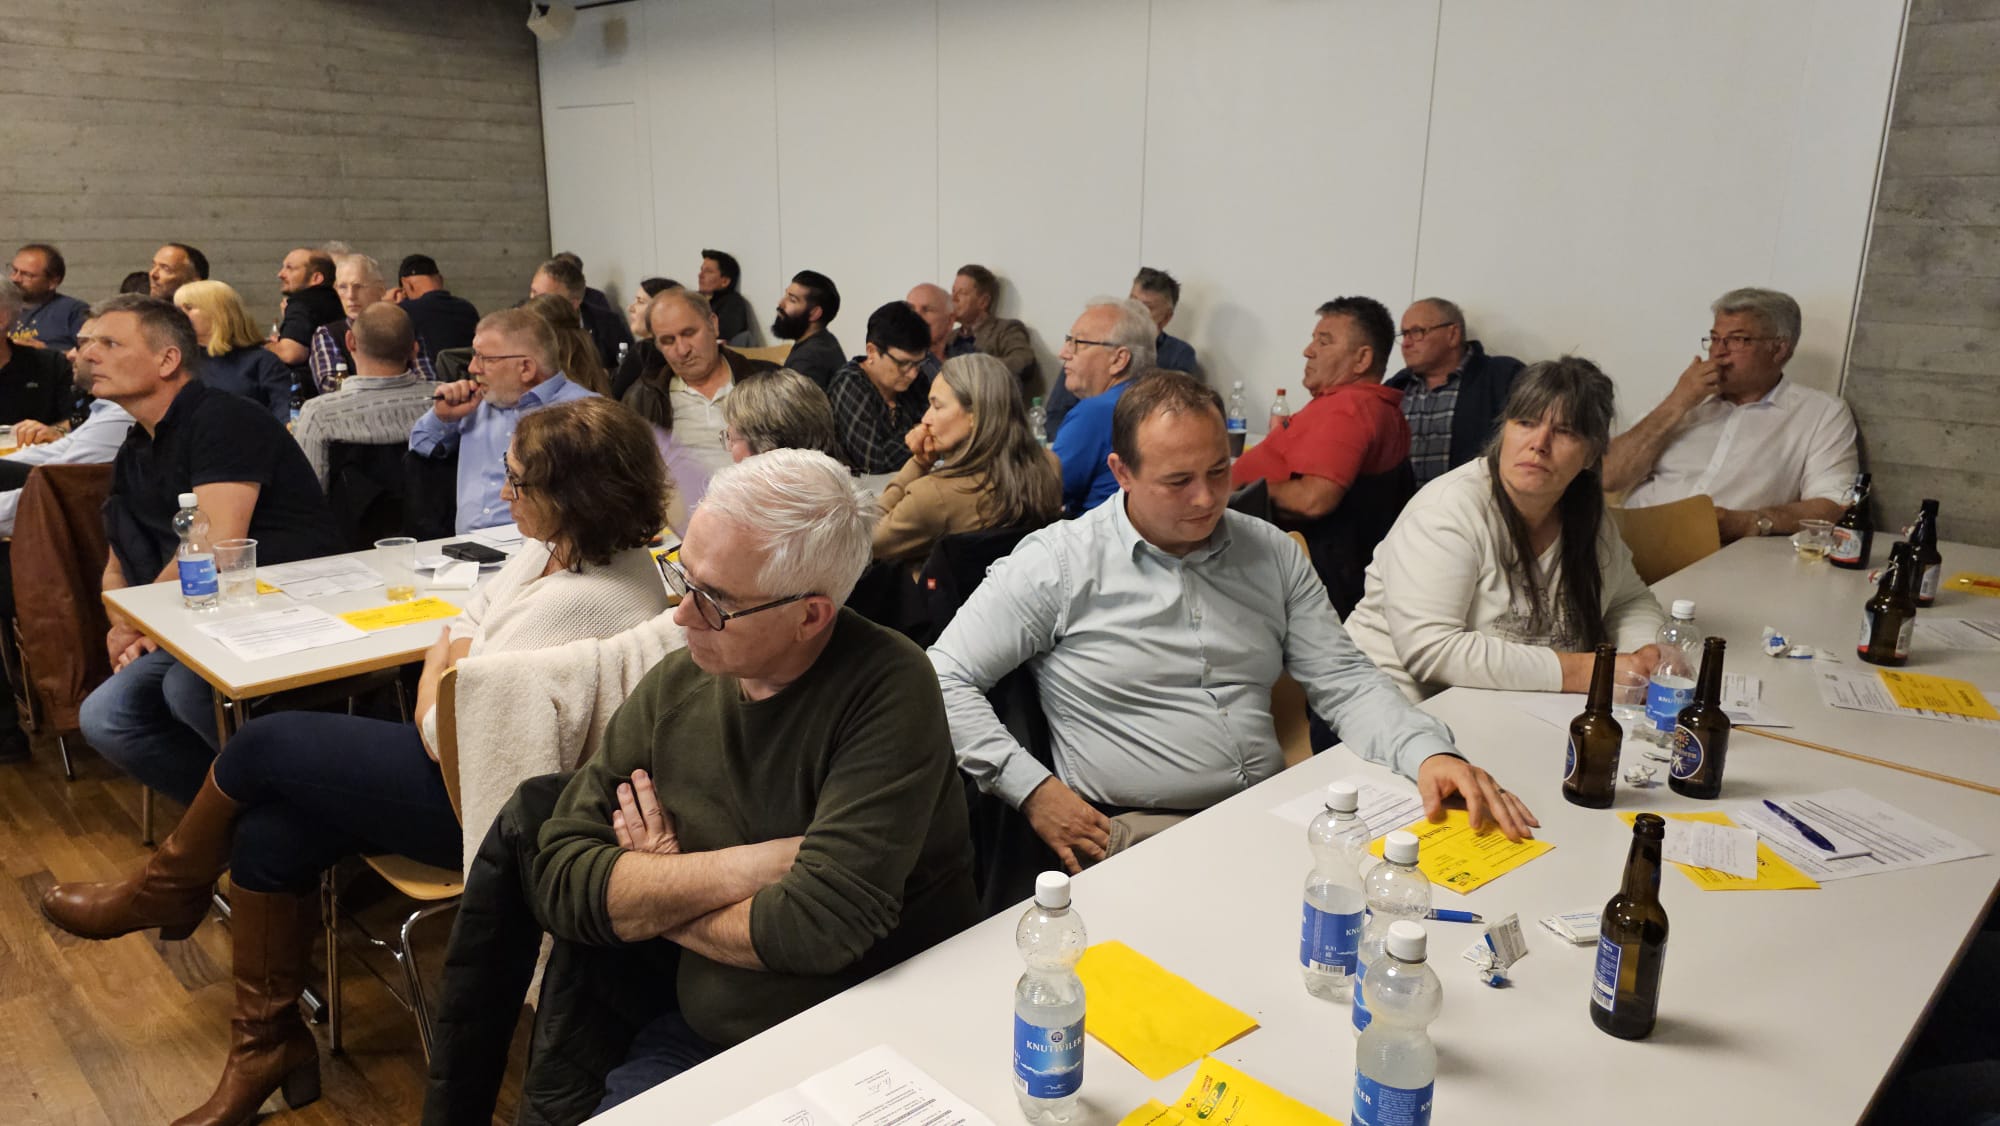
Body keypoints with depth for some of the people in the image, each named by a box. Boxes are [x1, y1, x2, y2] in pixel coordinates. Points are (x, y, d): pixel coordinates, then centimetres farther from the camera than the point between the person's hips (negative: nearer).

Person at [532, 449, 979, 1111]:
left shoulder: (885, 688, -18)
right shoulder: (675, 686, -1)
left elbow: (823, 921, -24)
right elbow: (559, 882, -5)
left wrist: (652, 897, -8)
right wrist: (753, 865, -18)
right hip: (699, 1041, 4)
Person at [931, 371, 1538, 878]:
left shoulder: (1272, 553, 11)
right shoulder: (1059, 562, -4)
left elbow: (1344, 682, 10)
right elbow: (944, 679, -3)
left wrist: (1429, 753, -9)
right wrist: (1032, 789, -11)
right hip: (1137, 832, -5)